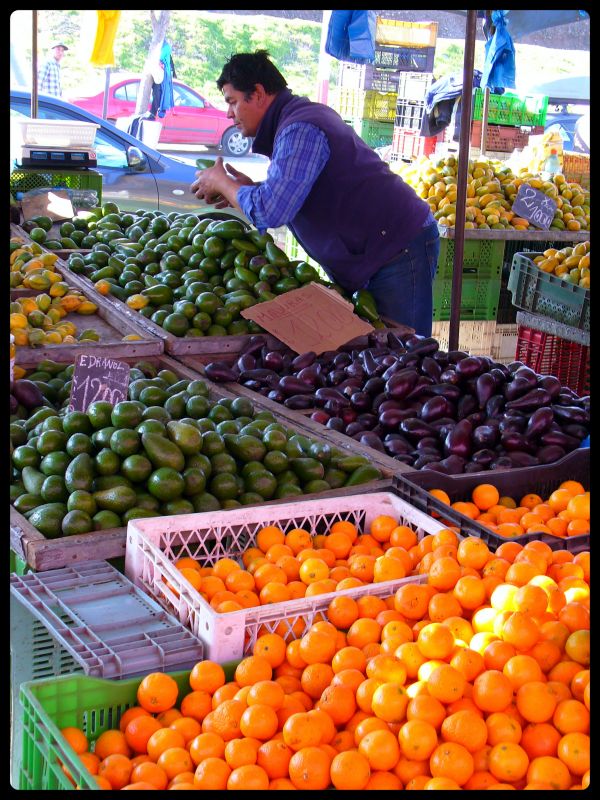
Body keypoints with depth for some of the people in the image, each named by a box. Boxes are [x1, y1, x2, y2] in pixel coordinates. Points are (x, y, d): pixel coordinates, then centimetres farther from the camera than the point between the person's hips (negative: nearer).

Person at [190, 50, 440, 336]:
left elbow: (269, 213, -27)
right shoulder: (304, 113, 14)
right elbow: (290, 197, 22)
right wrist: (247, 188, 6)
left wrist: (221, 182, -9)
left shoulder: (300, 130, -19)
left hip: (399, 250, -10)